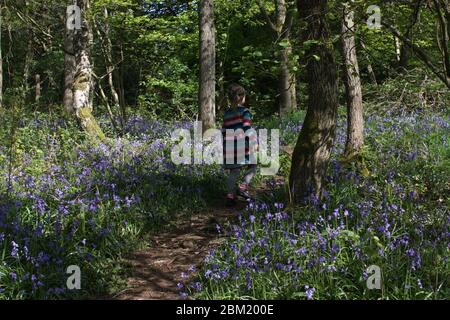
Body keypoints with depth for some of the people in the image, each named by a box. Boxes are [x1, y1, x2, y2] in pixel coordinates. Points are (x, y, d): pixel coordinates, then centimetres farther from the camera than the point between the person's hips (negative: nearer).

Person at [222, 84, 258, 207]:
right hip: (243, 145, -5)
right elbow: (247, 129, -14)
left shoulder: (227, 113, 11)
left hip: (229, 148, 5)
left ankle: (230, 196, 10)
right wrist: (255, 142, -6)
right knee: (252, 166, 14)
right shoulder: (244, 111, -6)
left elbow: (224, 131, 14)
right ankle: (243, 187, -3)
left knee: (234, 172, 12)